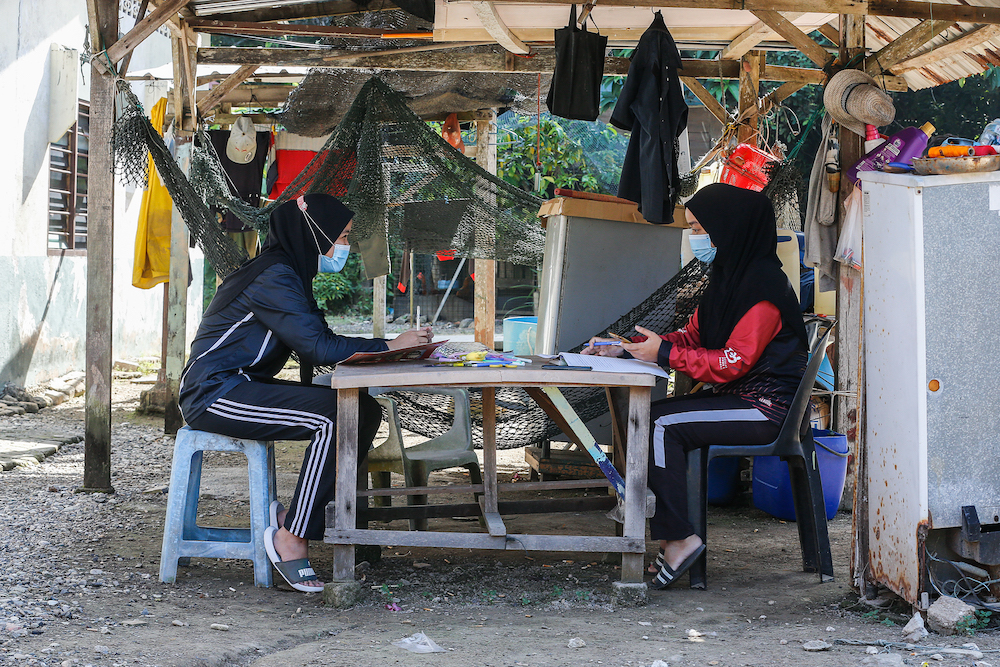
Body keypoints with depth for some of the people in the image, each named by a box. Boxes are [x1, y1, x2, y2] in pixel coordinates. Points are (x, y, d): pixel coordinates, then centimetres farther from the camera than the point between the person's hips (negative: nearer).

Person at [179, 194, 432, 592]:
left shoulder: (290, 274, 15)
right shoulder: (274, 276, -16)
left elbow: (318, 346, 11)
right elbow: (318, 348, -23)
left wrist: (385, 348, -1)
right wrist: (389, 347, -16)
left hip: (245, 386, 10)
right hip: (215, 394, -10)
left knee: (365, 410, -3)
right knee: (333, 417, -26)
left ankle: (296, 516, -1)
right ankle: (291, 537, -18)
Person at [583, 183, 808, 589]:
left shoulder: (761, 285, -17)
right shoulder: (728, 277, 13)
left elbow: (732, 363, -21)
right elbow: (693, 337, 16)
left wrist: (664, 353, -19)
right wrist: (628, 347, 5)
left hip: (766, 406, -9)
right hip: (736, 396, 9)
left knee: (664, 425, -22)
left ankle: (678, 538, -16)